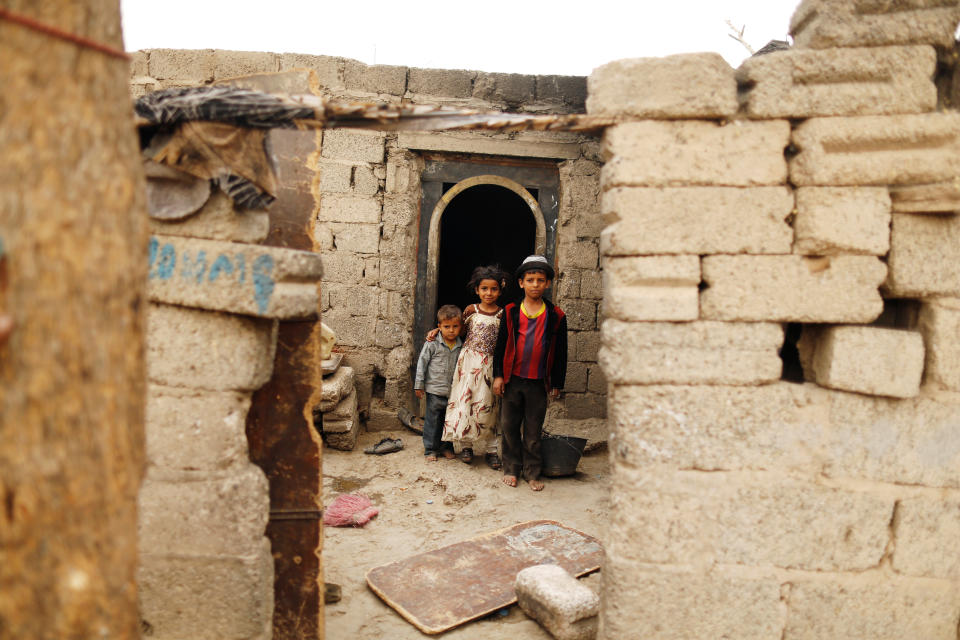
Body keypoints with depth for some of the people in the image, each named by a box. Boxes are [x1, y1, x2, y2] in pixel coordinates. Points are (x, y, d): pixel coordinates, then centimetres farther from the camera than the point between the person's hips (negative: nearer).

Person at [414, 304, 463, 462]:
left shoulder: (461, 346, 4)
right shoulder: (432, 344, -7)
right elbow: (422, 363, -3)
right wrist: (419, 385, -3)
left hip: (453, 392, 4)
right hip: (435, 391, -3)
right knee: (433, 421, 3)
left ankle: (446, 447, 28)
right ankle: (430, 449, 15)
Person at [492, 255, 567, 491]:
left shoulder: (556, 316, 0)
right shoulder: (511, 312, 1)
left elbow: (560, 353, 5)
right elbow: (501, 345, 4)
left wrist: (557, 383, 4)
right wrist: (498, 375, 0)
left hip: (539, 383, -1)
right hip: (512, 380, 1)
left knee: (533, 431, 8)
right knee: (509, 427, 9)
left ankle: (531, 473, 20)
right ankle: (511, 469, 23)